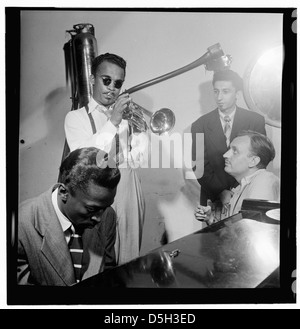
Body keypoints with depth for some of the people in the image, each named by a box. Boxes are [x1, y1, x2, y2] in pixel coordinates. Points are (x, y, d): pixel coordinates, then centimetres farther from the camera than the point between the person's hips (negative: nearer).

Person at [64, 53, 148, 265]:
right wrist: (113, 122, -18)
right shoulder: (76, 117, 3)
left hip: (131, 192, 3)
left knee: (130, 259, 10)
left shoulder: (127, 114, 11)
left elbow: (137, 160, 4)